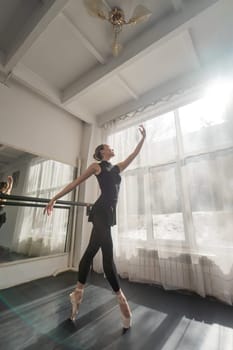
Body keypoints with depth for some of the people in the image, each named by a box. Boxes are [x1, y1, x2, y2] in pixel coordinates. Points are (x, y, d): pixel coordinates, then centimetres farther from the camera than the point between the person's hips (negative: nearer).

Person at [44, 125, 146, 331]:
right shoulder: (96, 166, 5)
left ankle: (78, 292, 27)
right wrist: (54, 198, 4)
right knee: (108, 253, -5)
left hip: (110, 212, 7)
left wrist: (143, 138, 26)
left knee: (91, 250, 13)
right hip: (101, 210, -7)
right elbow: (75, 183, 4)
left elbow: (134, 155, 25)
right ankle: (121, 299, 4)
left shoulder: (117, 168, 21)